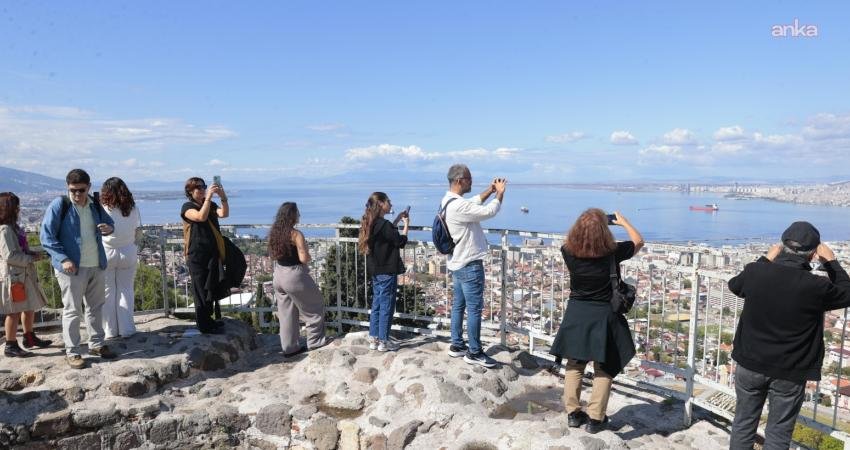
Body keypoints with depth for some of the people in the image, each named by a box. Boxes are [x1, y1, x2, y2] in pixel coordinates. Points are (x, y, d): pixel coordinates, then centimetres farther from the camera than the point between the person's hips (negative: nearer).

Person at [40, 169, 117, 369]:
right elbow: (46, 237, -9)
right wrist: (63, 259, -19)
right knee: (72, 310, 0)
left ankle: (96, 344, 28)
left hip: (96, 265, 6)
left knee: (96, 306, 15)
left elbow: (108, 221, 22)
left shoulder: (95, 205, 7)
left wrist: (109, 228, -3)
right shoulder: (59, 205, -9)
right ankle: (72, 352, 11)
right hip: (72, 267, -6)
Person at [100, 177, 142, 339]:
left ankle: (110, 330, 13)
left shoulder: (103, 209, -10)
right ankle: (126, 329, 12)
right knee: (126, 290, 9)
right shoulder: (133, 208, -2)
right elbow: (137, 233, 0)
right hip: (128, 253, 2)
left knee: (108, 291, 7)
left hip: (107, 253, -2)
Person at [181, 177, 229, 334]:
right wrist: (208, 197, -29)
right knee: (201, 291, 0)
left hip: (213, 254, 6)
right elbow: (201, 217, -25)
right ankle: (203, 325, 9)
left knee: (211, 289, 14)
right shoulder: (187, 207, -5)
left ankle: (208, 319, 28)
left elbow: (224, 214, -10)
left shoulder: (211, 205, 10)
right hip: (197, 256, -6)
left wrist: (223, 198, -25)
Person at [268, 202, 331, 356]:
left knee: (286, 313, 16)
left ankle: (290, 347, 23)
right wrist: (307, 251, -1)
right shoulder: (296, 234, -19)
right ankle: (315, 340, 20)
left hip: (279, 275, 7)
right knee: (314, 307, 12)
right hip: (294, 275, -7)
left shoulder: (274, 233, 3)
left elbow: (273, 255, 13)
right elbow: (304, 258, -21)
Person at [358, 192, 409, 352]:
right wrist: (406, 224, -2)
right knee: (386, 307, 2)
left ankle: (374, 339, 22)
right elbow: (401, 242, -14)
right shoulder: (384, 224, -20)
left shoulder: (371, 224, 7)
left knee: (377, 305, 15)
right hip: (387, 272, -9)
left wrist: (398, 219, 16)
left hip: (376, 271, 9)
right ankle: (383, 342, 10)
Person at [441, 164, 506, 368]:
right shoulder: (458, 205, -25)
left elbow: (474, 203, 22)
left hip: (457, 263, 10)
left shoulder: (449, 201, 7)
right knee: (474, 308, -1)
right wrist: (500, 193, -6)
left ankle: (457, 345, 27)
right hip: (470, 265, -10)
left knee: (458, 305, 16)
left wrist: (489, 191, 11)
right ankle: (474, 352, 8)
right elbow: (489, 211, -22)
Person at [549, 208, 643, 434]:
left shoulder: (569, 252, -12)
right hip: (603, 316, -2)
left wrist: (585, 223, 15)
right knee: (604, 368, 11)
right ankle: (595, 418, 15)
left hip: (576, 315, 3)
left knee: (574, 364, 16)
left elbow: (570, 240, 15)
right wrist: (623, 221, 16)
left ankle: (573, 413, 23)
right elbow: (638, 241, 3)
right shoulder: (612, 253, -17)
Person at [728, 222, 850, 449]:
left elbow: (734, 285, 11)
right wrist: (831, 262, 13)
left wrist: (766, 260, 16)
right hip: (789, 373, -2)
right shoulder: (816, 286, -18)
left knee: (743, 424, 17)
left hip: (750, 364, 2)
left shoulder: (755, 272, -13)